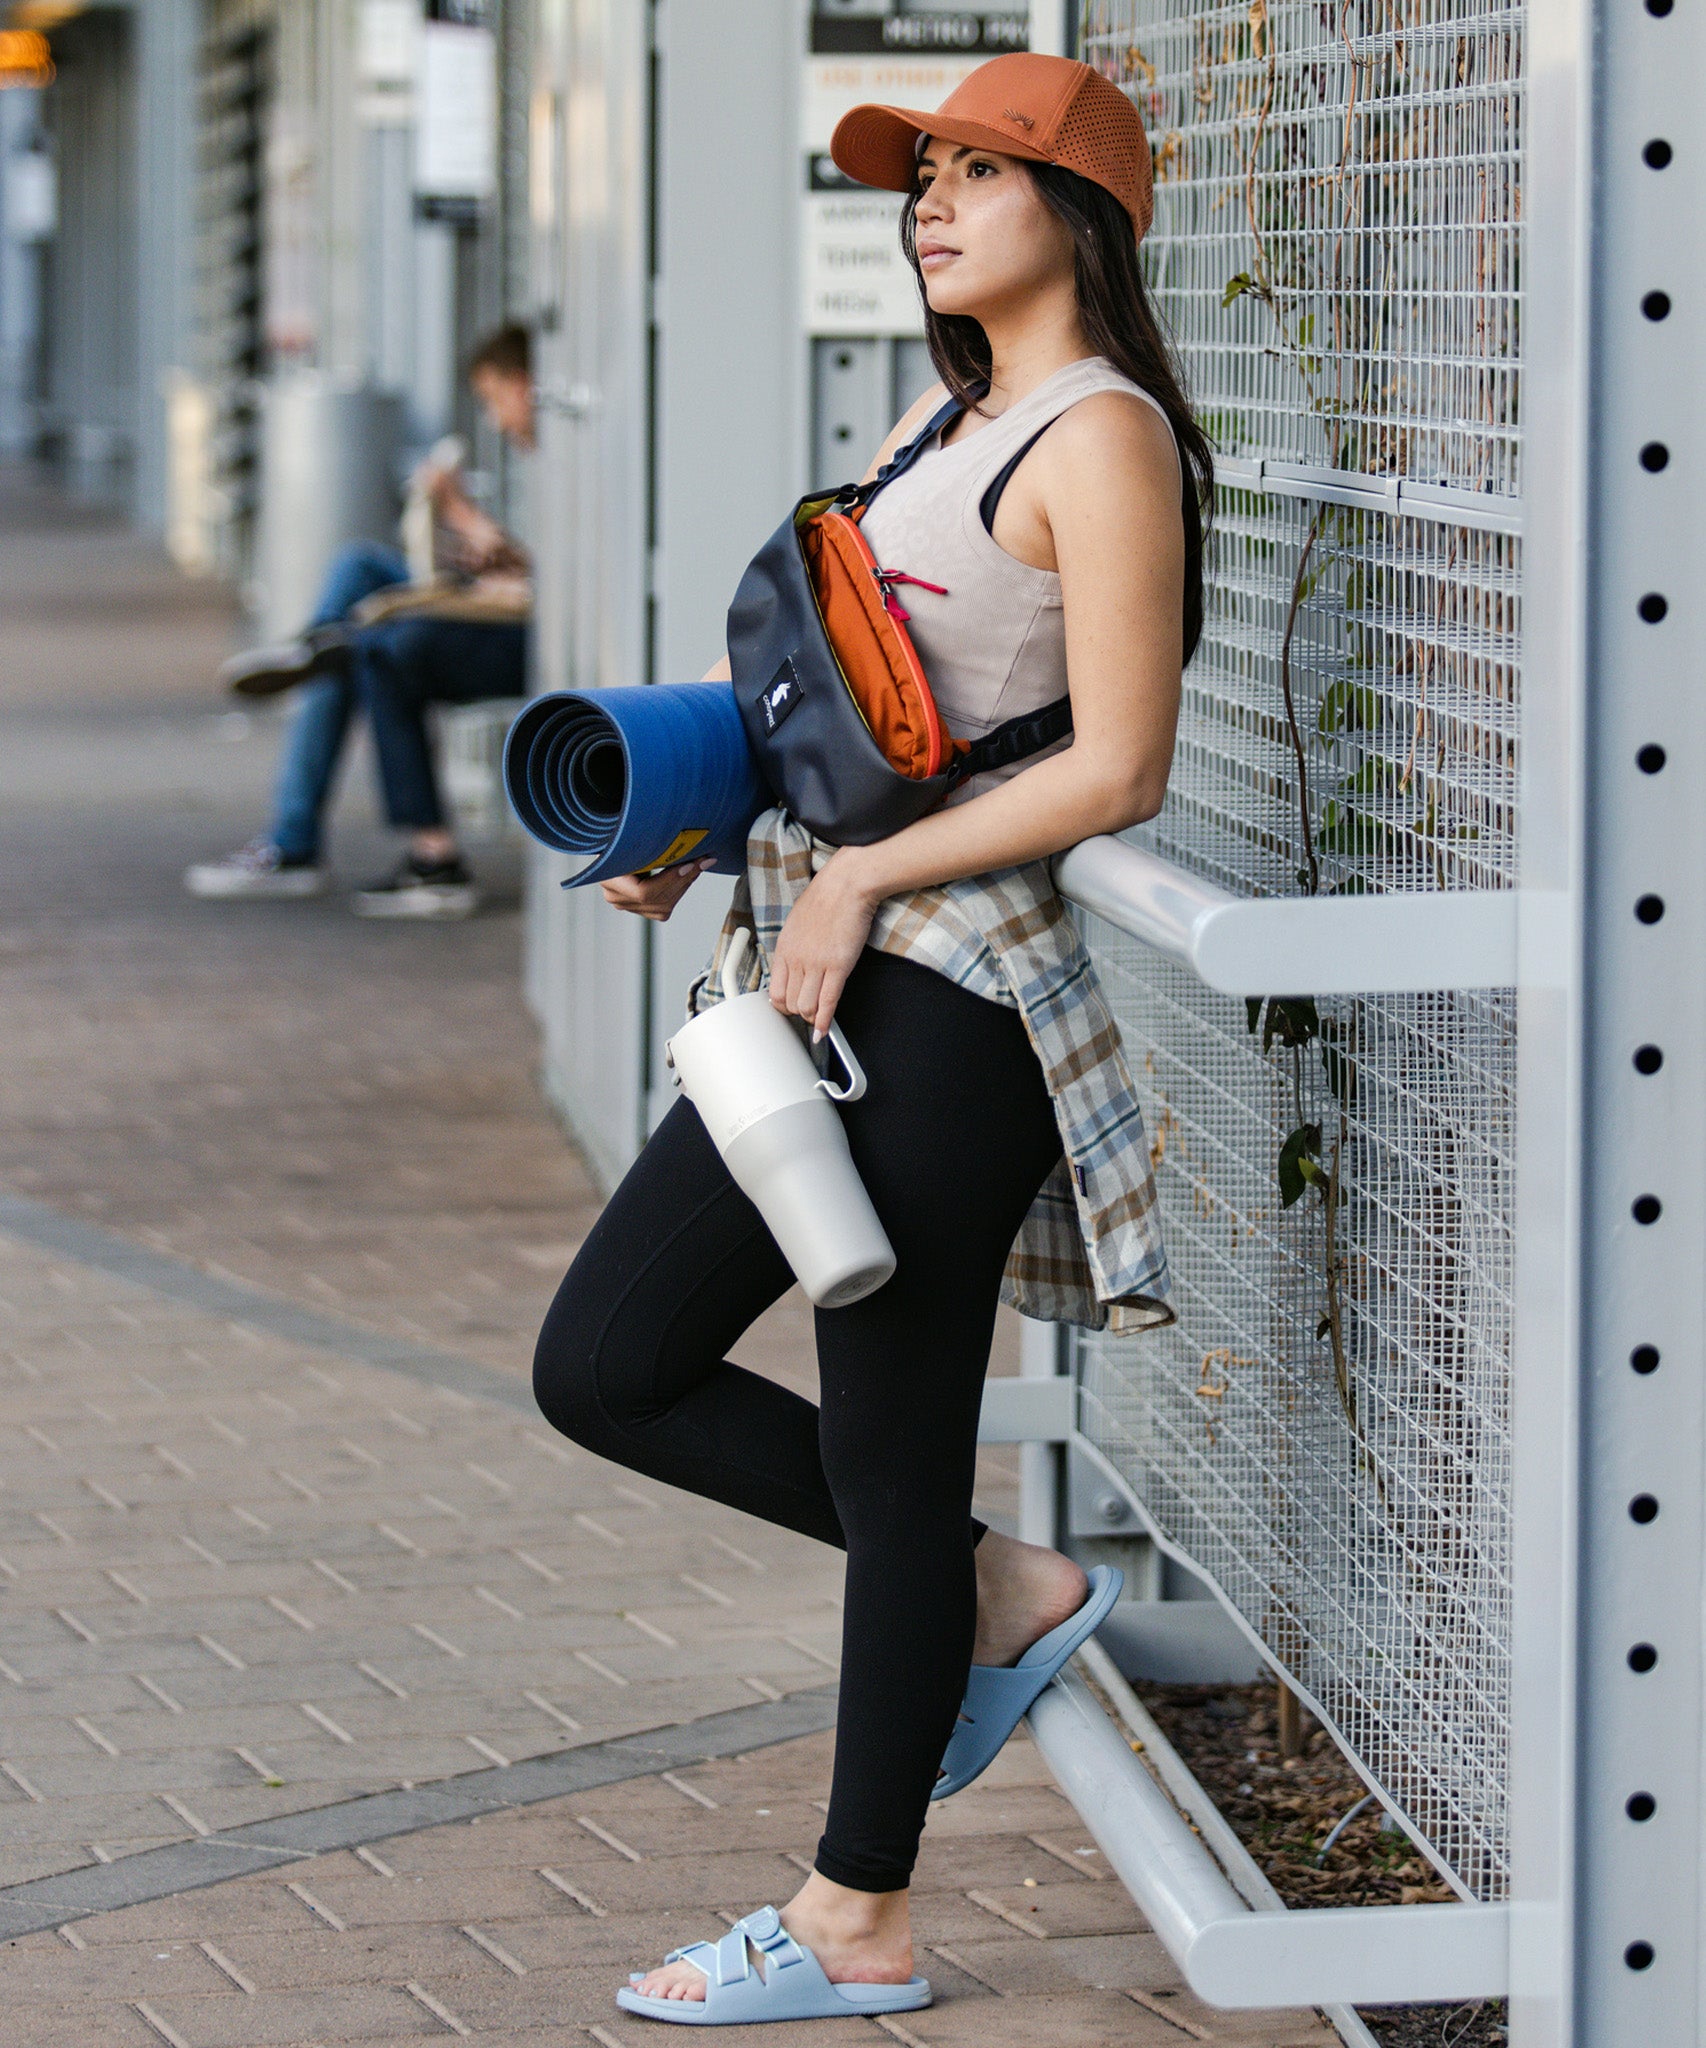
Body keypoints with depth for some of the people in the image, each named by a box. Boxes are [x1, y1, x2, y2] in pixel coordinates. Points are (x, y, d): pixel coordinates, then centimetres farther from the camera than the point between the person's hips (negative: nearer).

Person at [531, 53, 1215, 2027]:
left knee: (890, 1463, -1)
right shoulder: (946, 416, 16)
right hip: (824, 983, 10)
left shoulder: (1100, 436, -11)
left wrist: (866, 878, -16)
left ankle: (858, 1924, 11)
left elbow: (1117, 769, -17)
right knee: (604, 1368, 10)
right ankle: (995, 1586, 21)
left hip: (942, 1005, -10)